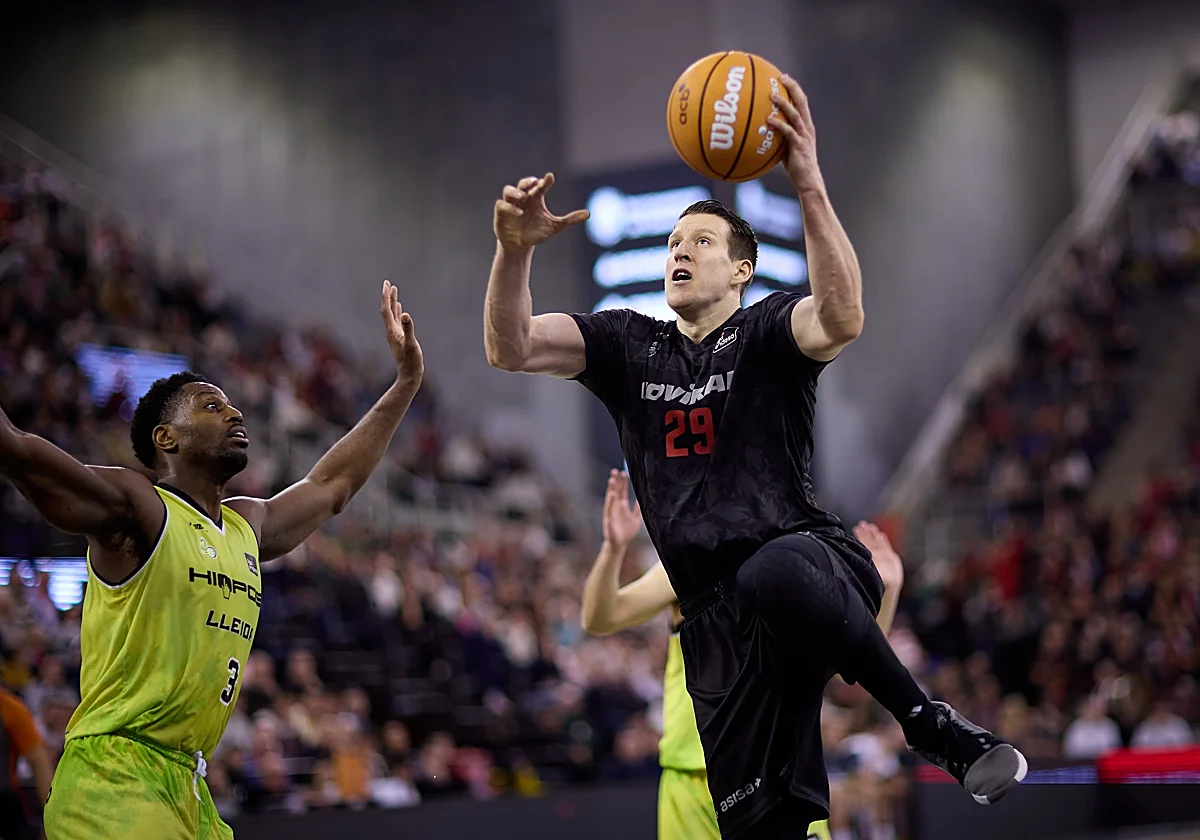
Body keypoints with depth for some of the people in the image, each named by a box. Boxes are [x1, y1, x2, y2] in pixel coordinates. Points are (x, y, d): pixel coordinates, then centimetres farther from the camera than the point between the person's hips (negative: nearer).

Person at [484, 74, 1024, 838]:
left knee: (774, 573, -42)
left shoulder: (766, 333, 1)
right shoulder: (628, 345, 14)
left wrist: (809, 187, -33)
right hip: (719, 615, 5)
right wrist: (515, 251, -17)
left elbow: (844, 320, -22)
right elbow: (510, 349, 3)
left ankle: (931, 725, -25)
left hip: (810, 556, -4)